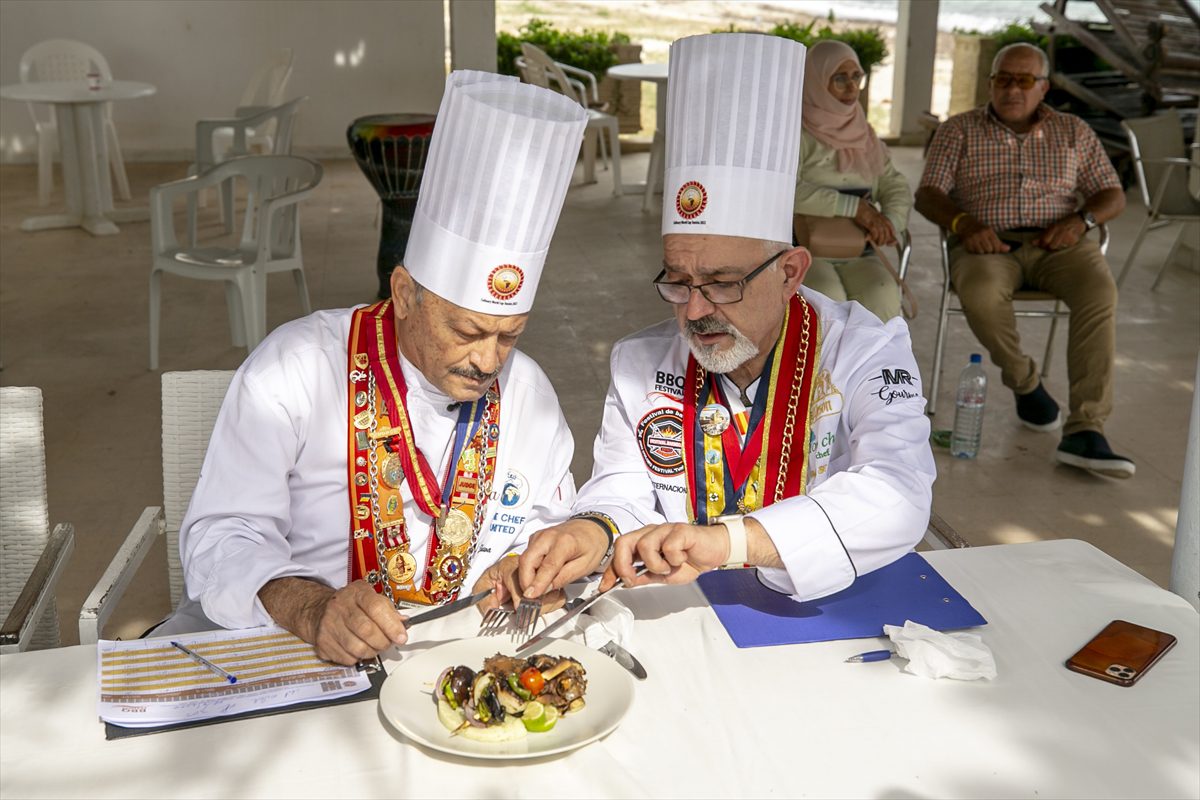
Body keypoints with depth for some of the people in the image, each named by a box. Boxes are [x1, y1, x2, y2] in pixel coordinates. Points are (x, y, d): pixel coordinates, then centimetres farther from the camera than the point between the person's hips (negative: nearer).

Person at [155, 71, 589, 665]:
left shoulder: (527, 391, 2)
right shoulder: (295, 369, -11)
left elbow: (548, 525, 13)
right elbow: (223, 538, -14)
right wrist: (310, 610, -34)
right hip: (280, 636, -2)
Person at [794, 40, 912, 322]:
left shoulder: (865, 135, 17)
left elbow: (897, 187, 14)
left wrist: (889, 221, -10)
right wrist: (852, 207, -19)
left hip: (857, 254, 4)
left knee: (882, 297, -27)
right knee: (827, 298, -34)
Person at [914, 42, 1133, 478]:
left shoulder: (1073, 131, 18)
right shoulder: (958, 130, 12)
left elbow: (1112, 194, 16)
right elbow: (927, 194, 2)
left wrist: (1080, 220, -7)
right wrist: (963, 222, -19)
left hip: (1055, 243, 2)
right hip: (986, 243, -1)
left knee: (1099, 288, -32)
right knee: (981, 294, -37)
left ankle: (1084, 431, -35)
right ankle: (1025, 383, -8)